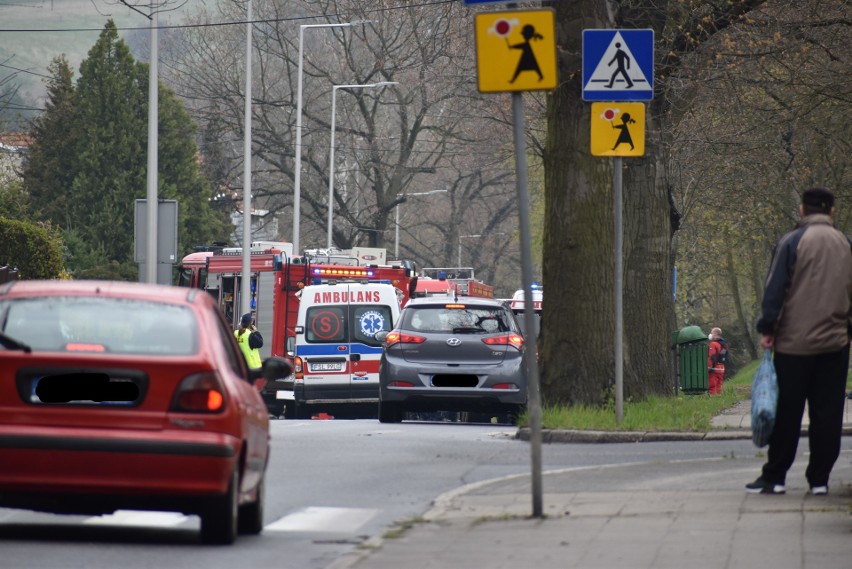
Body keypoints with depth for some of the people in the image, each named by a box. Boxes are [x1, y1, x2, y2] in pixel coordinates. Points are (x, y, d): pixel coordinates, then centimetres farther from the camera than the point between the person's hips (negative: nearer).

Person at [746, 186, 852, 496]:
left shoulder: (792, 242, -5)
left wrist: (767, 329, -3)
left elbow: (775, 289, -8)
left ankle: (774, 476, 5)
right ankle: (819, 478, 5)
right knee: (827, 414, 6)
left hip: (795, 343, -3)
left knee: (786, 413, 2)